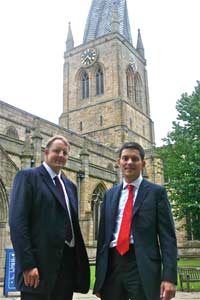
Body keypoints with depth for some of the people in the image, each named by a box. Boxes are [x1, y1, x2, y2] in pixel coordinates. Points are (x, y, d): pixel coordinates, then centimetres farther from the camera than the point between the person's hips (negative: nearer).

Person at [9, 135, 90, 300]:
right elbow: (17, 222, -13)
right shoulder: (28, 176, -3)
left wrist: (80, 262, 12)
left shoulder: (70, 185, 17)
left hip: (68, 262, 7)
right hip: (41, 262, -6)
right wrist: (27, 264, -19)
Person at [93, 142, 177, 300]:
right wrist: (99, 275, 8)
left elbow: (168, 236, -4)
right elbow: (103, 234, 12)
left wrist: (169, 277, -13)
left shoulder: (157, 192, 1)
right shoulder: (110, 194, 13)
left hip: (143, 266, -3)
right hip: (112, 265, 4)